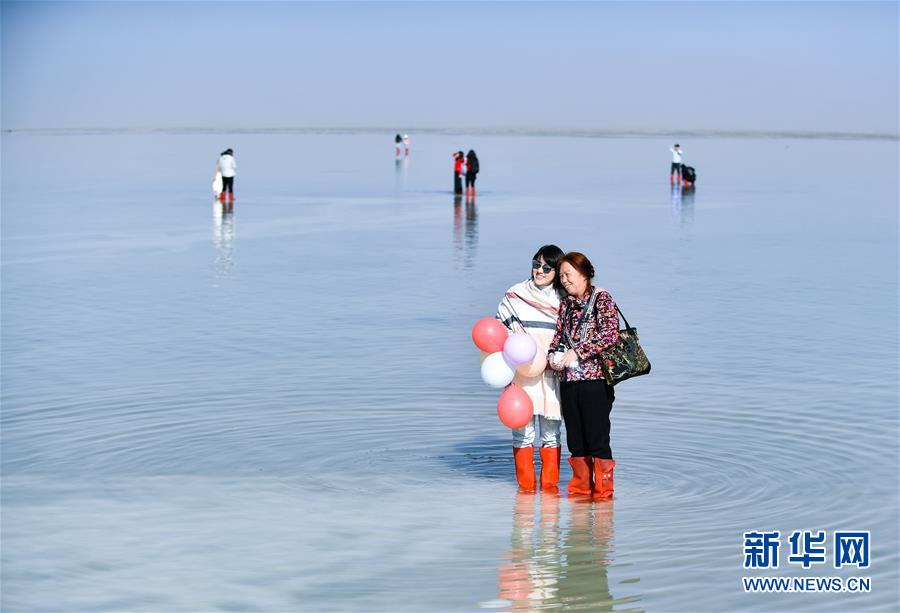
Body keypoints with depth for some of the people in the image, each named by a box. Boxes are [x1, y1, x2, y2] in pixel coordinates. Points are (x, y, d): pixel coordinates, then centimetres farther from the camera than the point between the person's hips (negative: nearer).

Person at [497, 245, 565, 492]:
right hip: (522, 373, -2)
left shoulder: (562, 301, 9)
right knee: (523, 431, -3)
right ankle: (526, 485, 5)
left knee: (551, 432, 4)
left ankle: (550, 484, 13)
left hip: (551, 374, 2)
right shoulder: (514, 296, 4)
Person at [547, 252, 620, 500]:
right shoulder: (565, 304, 16)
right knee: (575, 438, 9)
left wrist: (577, 351, -18)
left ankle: (603, 489, 4)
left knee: (597, 437, -4)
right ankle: (581, 487, 19)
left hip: (595, 378, -6)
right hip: (568, 380, 6)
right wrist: (553, 355, -3)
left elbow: (610, 333, -16)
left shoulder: (601, 299, -4)